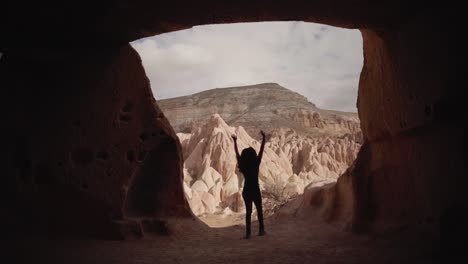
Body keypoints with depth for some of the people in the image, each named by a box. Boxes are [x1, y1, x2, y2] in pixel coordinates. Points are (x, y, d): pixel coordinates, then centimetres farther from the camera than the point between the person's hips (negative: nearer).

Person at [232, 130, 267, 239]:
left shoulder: (242, 165, -4)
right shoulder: (256, 164, -11)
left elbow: (237, 153, 7)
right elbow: (261, 150, -6)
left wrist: (235, 141, 16)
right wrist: (264, 138, 0)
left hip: (246, 191, 3)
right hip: (255, 191, -3)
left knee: (248, 211, 9)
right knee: (259, 210, 14)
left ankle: (248, 232, 6)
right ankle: (261, 230, 20)